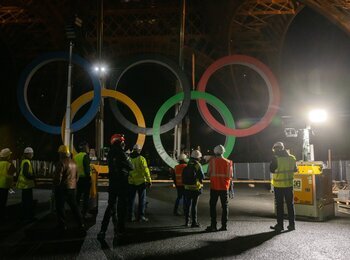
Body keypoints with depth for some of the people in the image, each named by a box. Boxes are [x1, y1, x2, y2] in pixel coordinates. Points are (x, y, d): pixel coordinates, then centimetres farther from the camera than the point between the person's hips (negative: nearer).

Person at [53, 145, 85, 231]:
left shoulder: (61, 163, -17)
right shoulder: (74, 163, 9)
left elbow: (58, 177, -18)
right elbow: (77, 176, 16)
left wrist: (55, 187, -5)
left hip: (62, 188, -7)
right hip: (72, 188, 8)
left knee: (60, 207, 5)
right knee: (74, 206, 14)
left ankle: (62, 225, 9)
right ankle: (81, 224, 15)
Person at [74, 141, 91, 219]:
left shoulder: (75, 156, 7)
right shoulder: (85, 156, -13)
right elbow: (87, 168, -19)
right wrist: (89, 177, -14)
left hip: (78, 178, 7)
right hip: (85, 178, -6)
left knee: (78, 195, 15)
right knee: (86, 196, 1)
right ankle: (84, 213, 0)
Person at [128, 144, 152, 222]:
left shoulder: (129, 158, 2)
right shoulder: (141, 159, -11)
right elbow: (146, 170, -16)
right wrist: (149, 180, -12)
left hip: (131, 182, 4)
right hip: (140, 182, -4)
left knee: (131, 199, 12)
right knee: (142, 199, 5)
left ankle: (131, 216, 15)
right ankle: (141, 216, 4)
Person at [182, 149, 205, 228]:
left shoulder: (187, 165, 8)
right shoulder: (197, 165, -11)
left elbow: (183, 176, 13)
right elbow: (202, 176, -12)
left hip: (187, 188, 5)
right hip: (195, 188, -5)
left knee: (187, 205, 12)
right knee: (194, 205, -2)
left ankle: (187, 221, 19)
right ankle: (194, 222, -1)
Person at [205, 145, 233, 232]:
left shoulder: (212, 160, -7)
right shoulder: (228, 162, 1)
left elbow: (208, 173, -7)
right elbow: (231, 176, 2)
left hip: (214, 186, -2)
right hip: (224, 187, 2)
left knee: (213, 206, 5)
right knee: (225, 206, 11)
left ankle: (213, 225, 2)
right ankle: (224, 225, 10)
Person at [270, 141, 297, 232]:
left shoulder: (276, 159, -16)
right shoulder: (292, 158, -1)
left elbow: (272, 170, -10)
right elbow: (295, 170, 8)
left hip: (278, 185, -4)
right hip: (289, 184, 4)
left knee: (279, 205, 6)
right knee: (290, 204, 13)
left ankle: (280, 225, 9)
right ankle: (292, 224, 16)